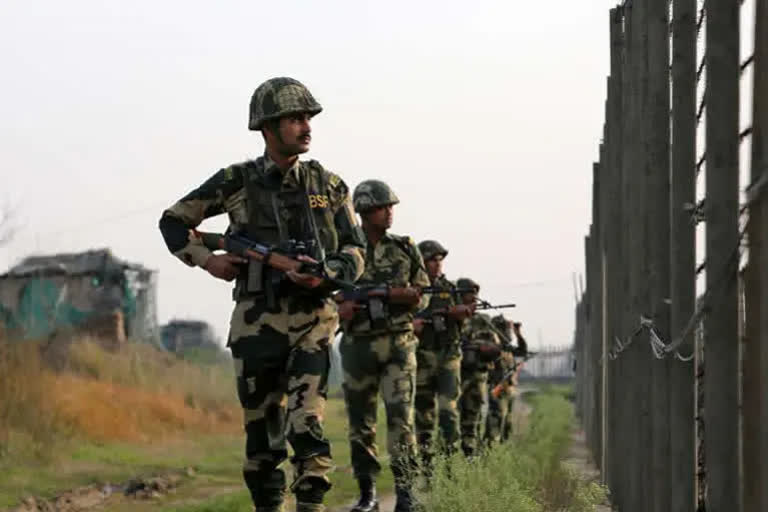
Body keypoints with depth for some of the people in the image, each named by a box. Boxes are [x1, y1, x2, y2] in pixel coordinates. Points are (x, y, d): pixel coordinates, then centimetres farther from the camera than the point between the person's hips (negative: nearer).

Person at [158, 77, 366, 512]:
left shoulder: (328, 185, 6)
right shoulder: (236, 182, 3)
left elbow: (356, 250, 7)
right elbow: (174, 221, 13)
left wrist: (325, 276, -13)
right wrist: (206, 260, -1)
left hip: (312, 321, 0)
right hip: (256, 323, 0)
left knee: (307, 428, -13)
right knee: (263, 432, 6)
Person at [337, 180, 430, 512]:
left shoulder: (405, 250, 5)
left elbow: (423, 298, 8)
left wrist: (409, 297, -13)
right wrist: (338, 310, -12)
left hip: (397, 344, -1)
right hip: (357, 345, 1)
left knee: (400, 416, -12)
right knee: (360, 423, 6)